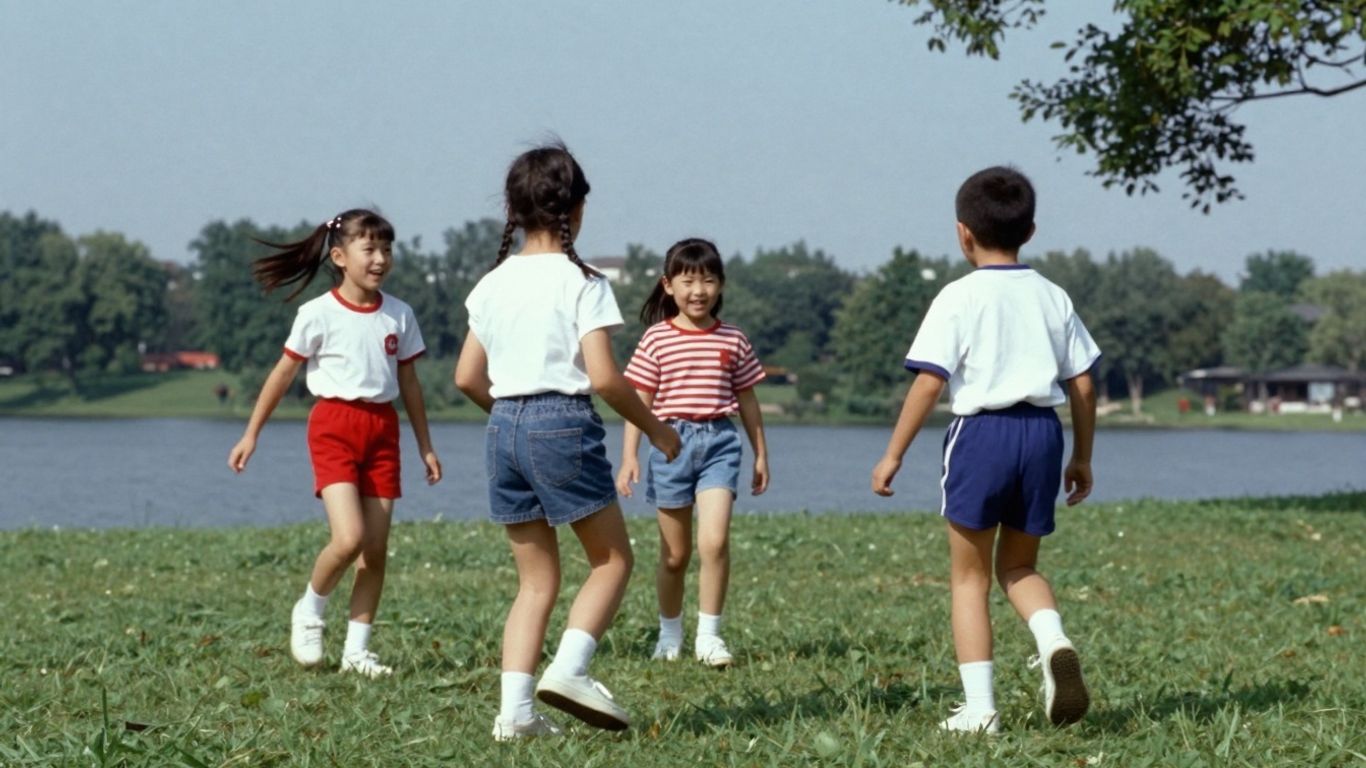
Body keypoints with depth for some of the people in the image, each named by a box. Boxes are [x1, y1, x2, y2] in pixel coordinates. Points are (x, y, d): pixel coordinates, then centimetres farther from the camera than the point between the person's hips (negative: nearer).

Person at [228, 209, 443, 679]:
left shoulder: (399, 315, 7)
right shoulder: (318, 314, -6)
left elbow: (409, 383, 15)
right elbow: (283, 375, 0)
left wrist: (425, 446, 15)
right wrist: (251, 434, 1)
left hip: (382, 429, 5)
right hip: (334, 425, -4)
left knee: (376, 547, 2)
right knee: (349, 538, -18)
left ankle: (356, 649, 10)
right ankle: (309, 612, 9)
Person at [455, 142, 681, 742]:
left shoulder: (492, 284, 10)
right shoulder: (581, 282, -7)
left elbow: (467, 378, 11)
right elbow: (603, 377, -14)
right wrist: (655, 428, -1)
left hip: (505, 426, 6)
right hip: (564, 423, -6)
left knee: (537, 579, 11)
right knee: (612, 559, 8)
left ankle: (515, 709, 0)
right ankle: (569, 668, -11)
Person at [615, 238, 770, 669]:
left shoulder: (733, 341, 6)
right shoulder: (657, 339, 0)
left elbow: (747, 400, 15)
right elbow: (639, 400, 1)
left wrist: (761, 453, 17)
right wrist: (629, 456, -6)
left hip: (719, 442, 0)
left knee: (714, 541, -16)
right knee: (675, 554, 8)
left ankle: (709, 636, -7)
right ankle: (670, 634, 26)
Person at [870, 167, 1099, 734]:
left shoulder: (959, 298, -5)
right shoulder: (1052, 298, 9)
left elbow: (929, 383, -11)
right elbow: (1082, 385, 10)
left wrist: (893, 454, -6)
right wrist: (1082, 457, 20)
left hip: (981, 431, -4)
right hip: (1042, 432, 4)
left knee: (968, 576, 6)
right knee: (1018, 566, 19)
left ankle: (979, 708, 1)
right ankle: (1054, 641, -11)